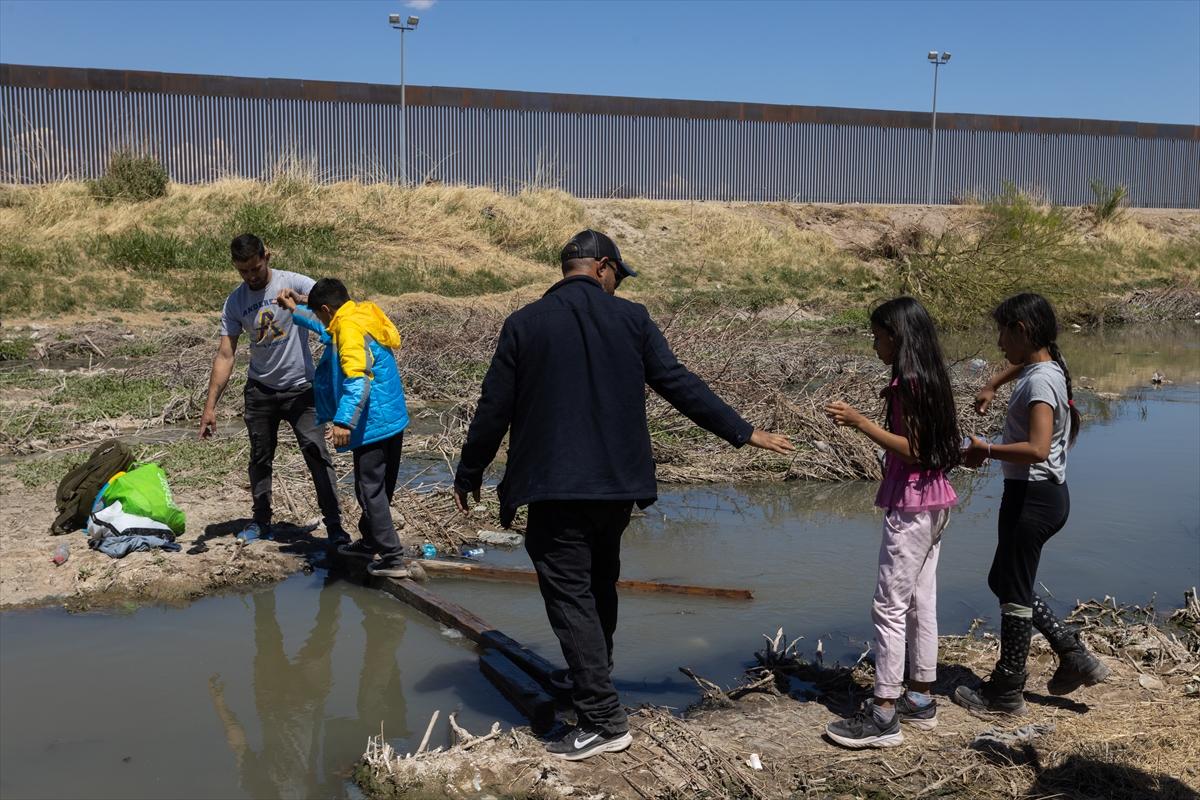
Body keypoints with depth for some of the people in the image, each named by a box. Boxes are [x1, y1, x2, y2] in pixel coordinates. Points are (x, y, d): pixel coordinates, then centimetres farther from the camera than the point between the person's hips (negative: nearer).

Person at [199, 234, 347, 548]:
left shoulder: (294, 283, -12)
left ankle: (334, 525, -6)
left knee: (317, 455, -9)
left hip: (300, 389, -4)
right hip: (260, 390, 4)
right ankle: (261, 520, 28)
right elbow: (225, 356, -4)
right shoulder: (235, 302, -2)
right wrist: (210, 405, -10)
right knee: (260, 458, 13)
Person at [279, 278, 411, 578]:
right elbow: (329, 332, 34)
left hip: (373, 423, -10)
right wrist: (296, 311, 36)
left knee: (371, 491, -2)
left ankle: (392, 559, 0)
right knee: (378, 488, 21)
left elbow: (358, 379, -29)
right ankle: (371, 542, 37)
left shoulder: (350, 328, -17)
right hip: (393, 419, 10)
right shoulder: (366, 314, 12)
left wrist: (344, 420, -34)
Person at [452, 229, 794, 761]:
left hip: (554, 488, -4)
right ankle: (595, 688, 38)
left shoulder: (524, 324, -4)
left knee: (570, 597, 0)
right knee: (600, 587, 22)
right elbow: (680, 386, -1)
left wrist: (468, 474, 12)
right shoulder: (631, 318, 0)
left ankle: (603, 721, -2)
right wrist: (744, 433, 8)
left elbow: (494, 408, -1)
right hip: (617, 484, 4)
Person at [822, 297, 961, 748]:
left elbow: (912, 450, -20)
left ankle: (884, 715, -2)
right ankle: (920, 700, 23)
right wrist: (860, 424, 12)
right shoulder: (928, 378, 11)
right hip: (934, 502, 10)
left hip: (911, 506, -10)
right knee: (921, 602, 14)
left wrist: (859, 422, -19)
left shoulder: (908, 382, -17)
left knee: (889, 606, -6)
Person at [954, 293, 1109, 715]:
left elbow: (1037, 449, -32)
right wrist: (991, 387, 26)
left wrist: (986, 450, -21)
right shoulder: (1044, 366, 8)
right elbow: (1020, 365, 36)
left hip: (1032, 497, -10)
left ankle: (1006, 692, 16)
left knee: (1014, 592, 3)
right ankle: (1074, 655, 22)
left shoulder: (1039, 381, -21)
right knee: (1004, 581, 19)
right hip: (1045, 493, 10)